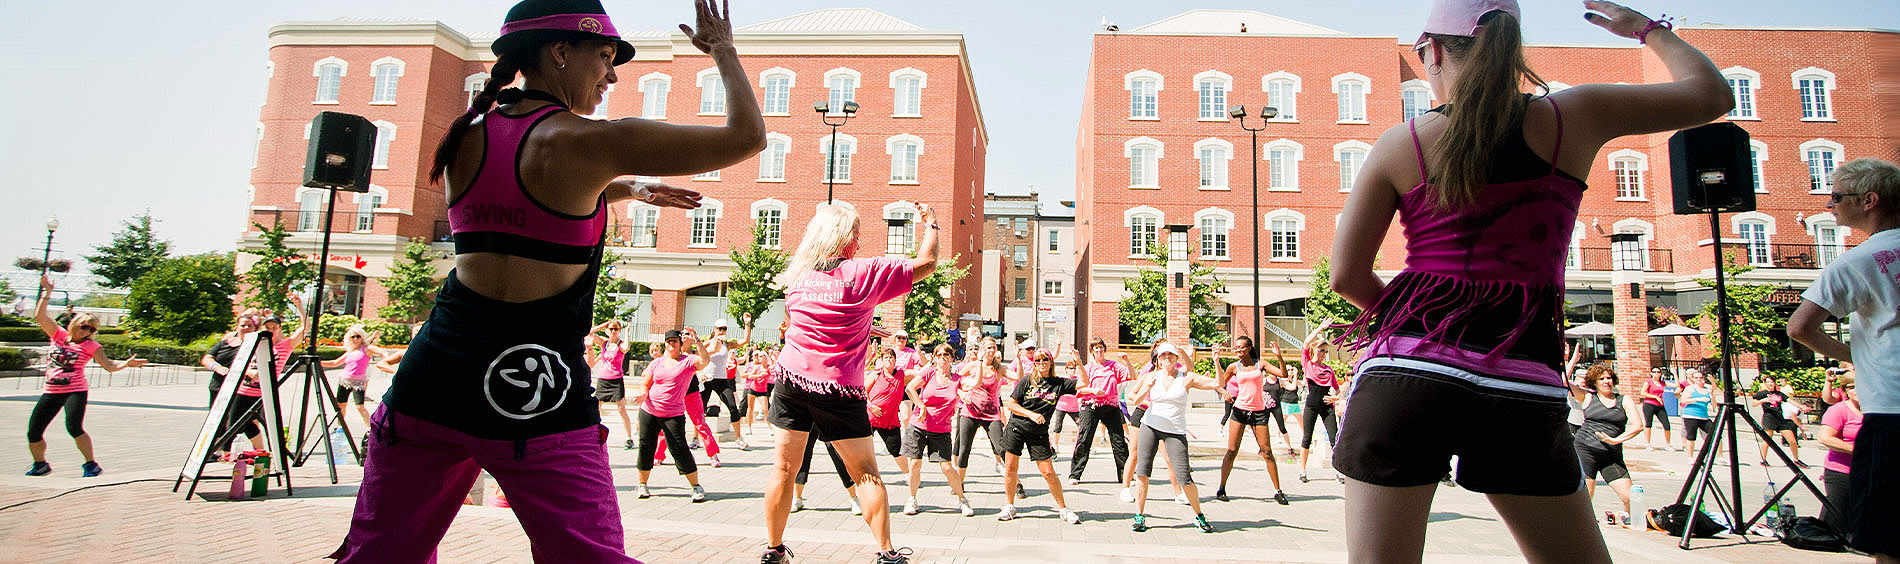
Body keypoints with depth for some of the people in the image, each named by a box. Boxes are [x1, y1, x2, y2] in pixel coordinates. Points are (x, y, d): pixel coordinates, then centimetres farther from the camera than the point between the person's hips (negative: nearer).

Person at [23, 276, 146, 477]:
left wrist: (126, 364, -25)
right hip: (50, 392, 4)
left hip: (75, 391, -4)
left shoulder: (90, 345, 1)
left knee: (74, 427, -22)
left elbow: (109, 365, -6)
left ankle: (91, 464, -10)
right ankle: (40, 464, 29)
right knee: (33, 432, 4)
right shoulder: (58, 335, 10)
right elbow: (39, 316, 5)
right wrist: (47, 292, -1)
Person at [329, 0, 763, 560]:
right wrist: (724, 53, 9)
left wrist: (628, 187, 30)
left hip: (438, 367, 6)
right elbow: (746, 136, -7)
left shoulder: (465, 139, 8)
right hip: (537, 388, -6)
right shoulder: (590, 142, -10)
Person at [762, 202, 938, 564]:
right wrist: (930, 225, 14)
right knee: (866, 473, 5)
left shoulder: (797, 275, 8)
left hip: (791, 378, 4)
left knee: (784, 467, 11)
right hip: (838, 389, -4)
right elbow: (926, 263, -4)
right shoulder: (865, 273, -7)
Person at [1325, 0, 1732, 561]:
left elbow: (1347, 275, 2)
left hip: (1403, 371, -1)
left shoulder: (1400, 144, 4)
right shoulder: (1574, 116, 6)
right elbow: (1712, 93, 21)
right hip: (1521, 387, 1)